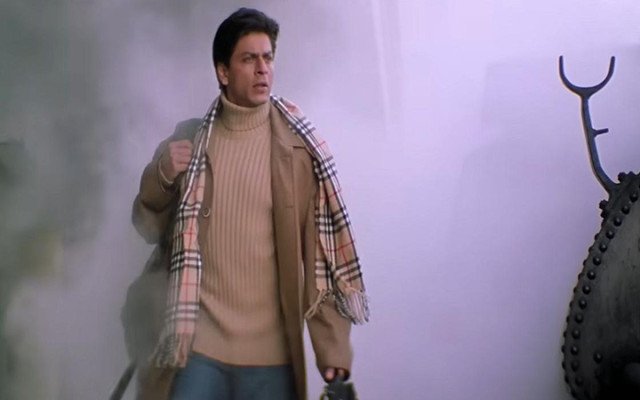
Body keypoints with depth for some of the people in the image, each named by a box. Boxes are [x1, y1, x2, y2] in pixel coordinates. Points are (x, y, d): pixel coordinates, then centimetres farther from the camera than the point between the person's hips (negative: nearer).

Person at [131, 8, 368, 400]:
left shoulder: (299, 148, -6)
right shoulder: (189, 141, 4)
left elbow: (322, 253, -7)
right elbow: (150, 229, 11)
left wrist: (334, 348, -10)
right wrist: (159, 176, -8)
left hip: (271, 353, -1)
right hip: (198, 345, 2)